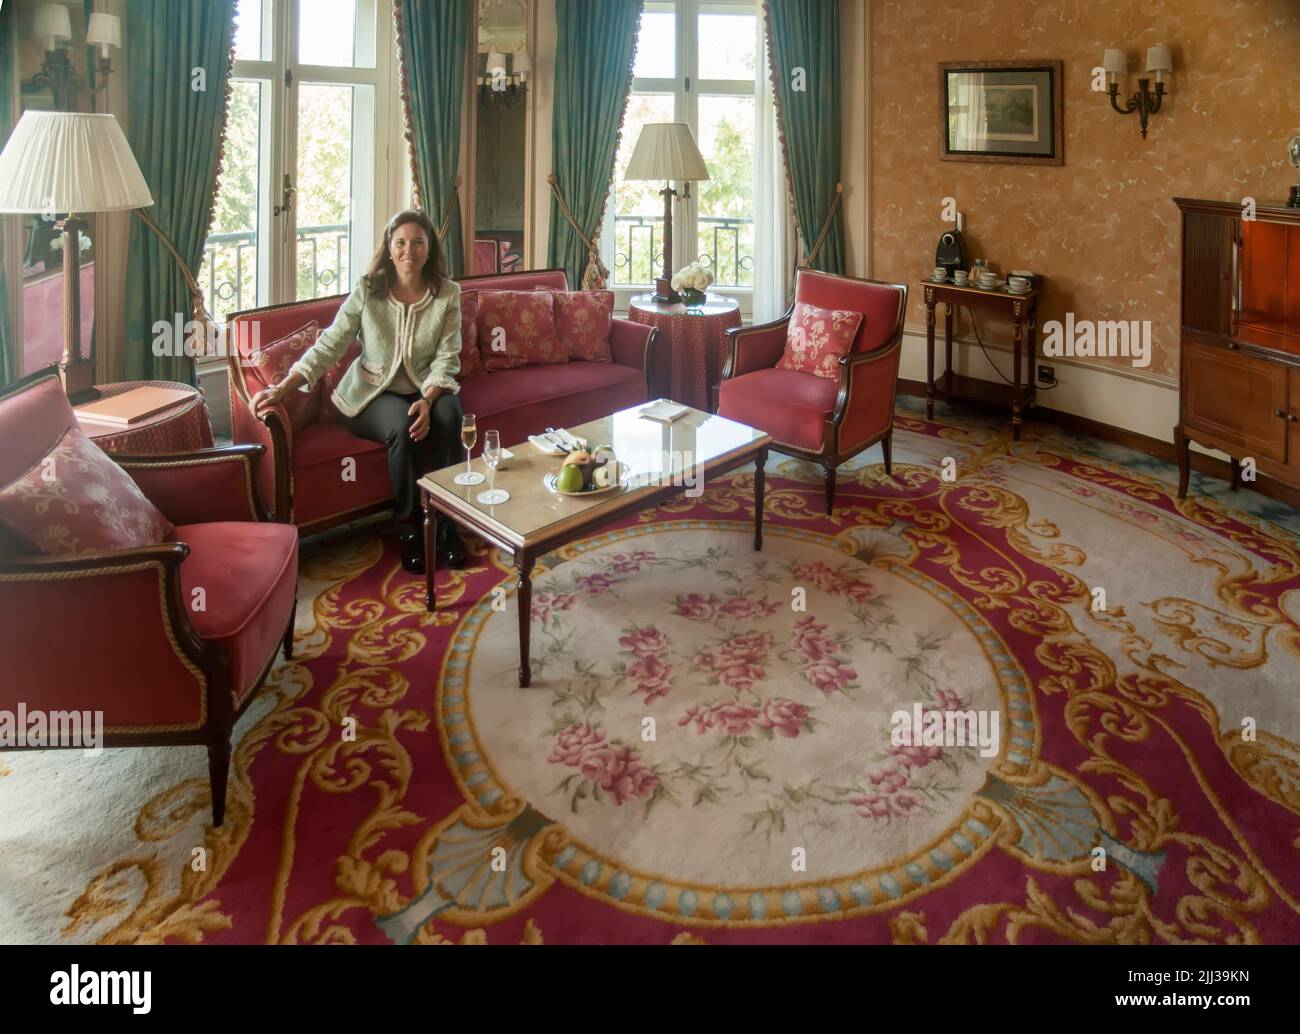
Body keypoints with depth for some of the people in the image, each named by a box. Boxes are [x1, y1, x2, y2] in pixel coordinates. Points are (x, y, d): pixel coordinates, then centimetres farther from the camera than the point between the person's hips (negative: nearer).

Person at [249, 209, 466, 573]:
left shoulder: (447, 293, -5)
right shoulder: (368, 290, -8)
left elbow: (446, 358, -7)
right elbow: (328, 346, -11)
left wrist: (428, 400, -26)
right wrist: (282, 388, -22)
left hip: (427, 389, 2)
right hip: (373, 392, -1)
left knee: (448, 417, -32)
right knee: (402, 428, -34)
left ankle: (446, 521, -16)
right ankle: (408, 529, -14)